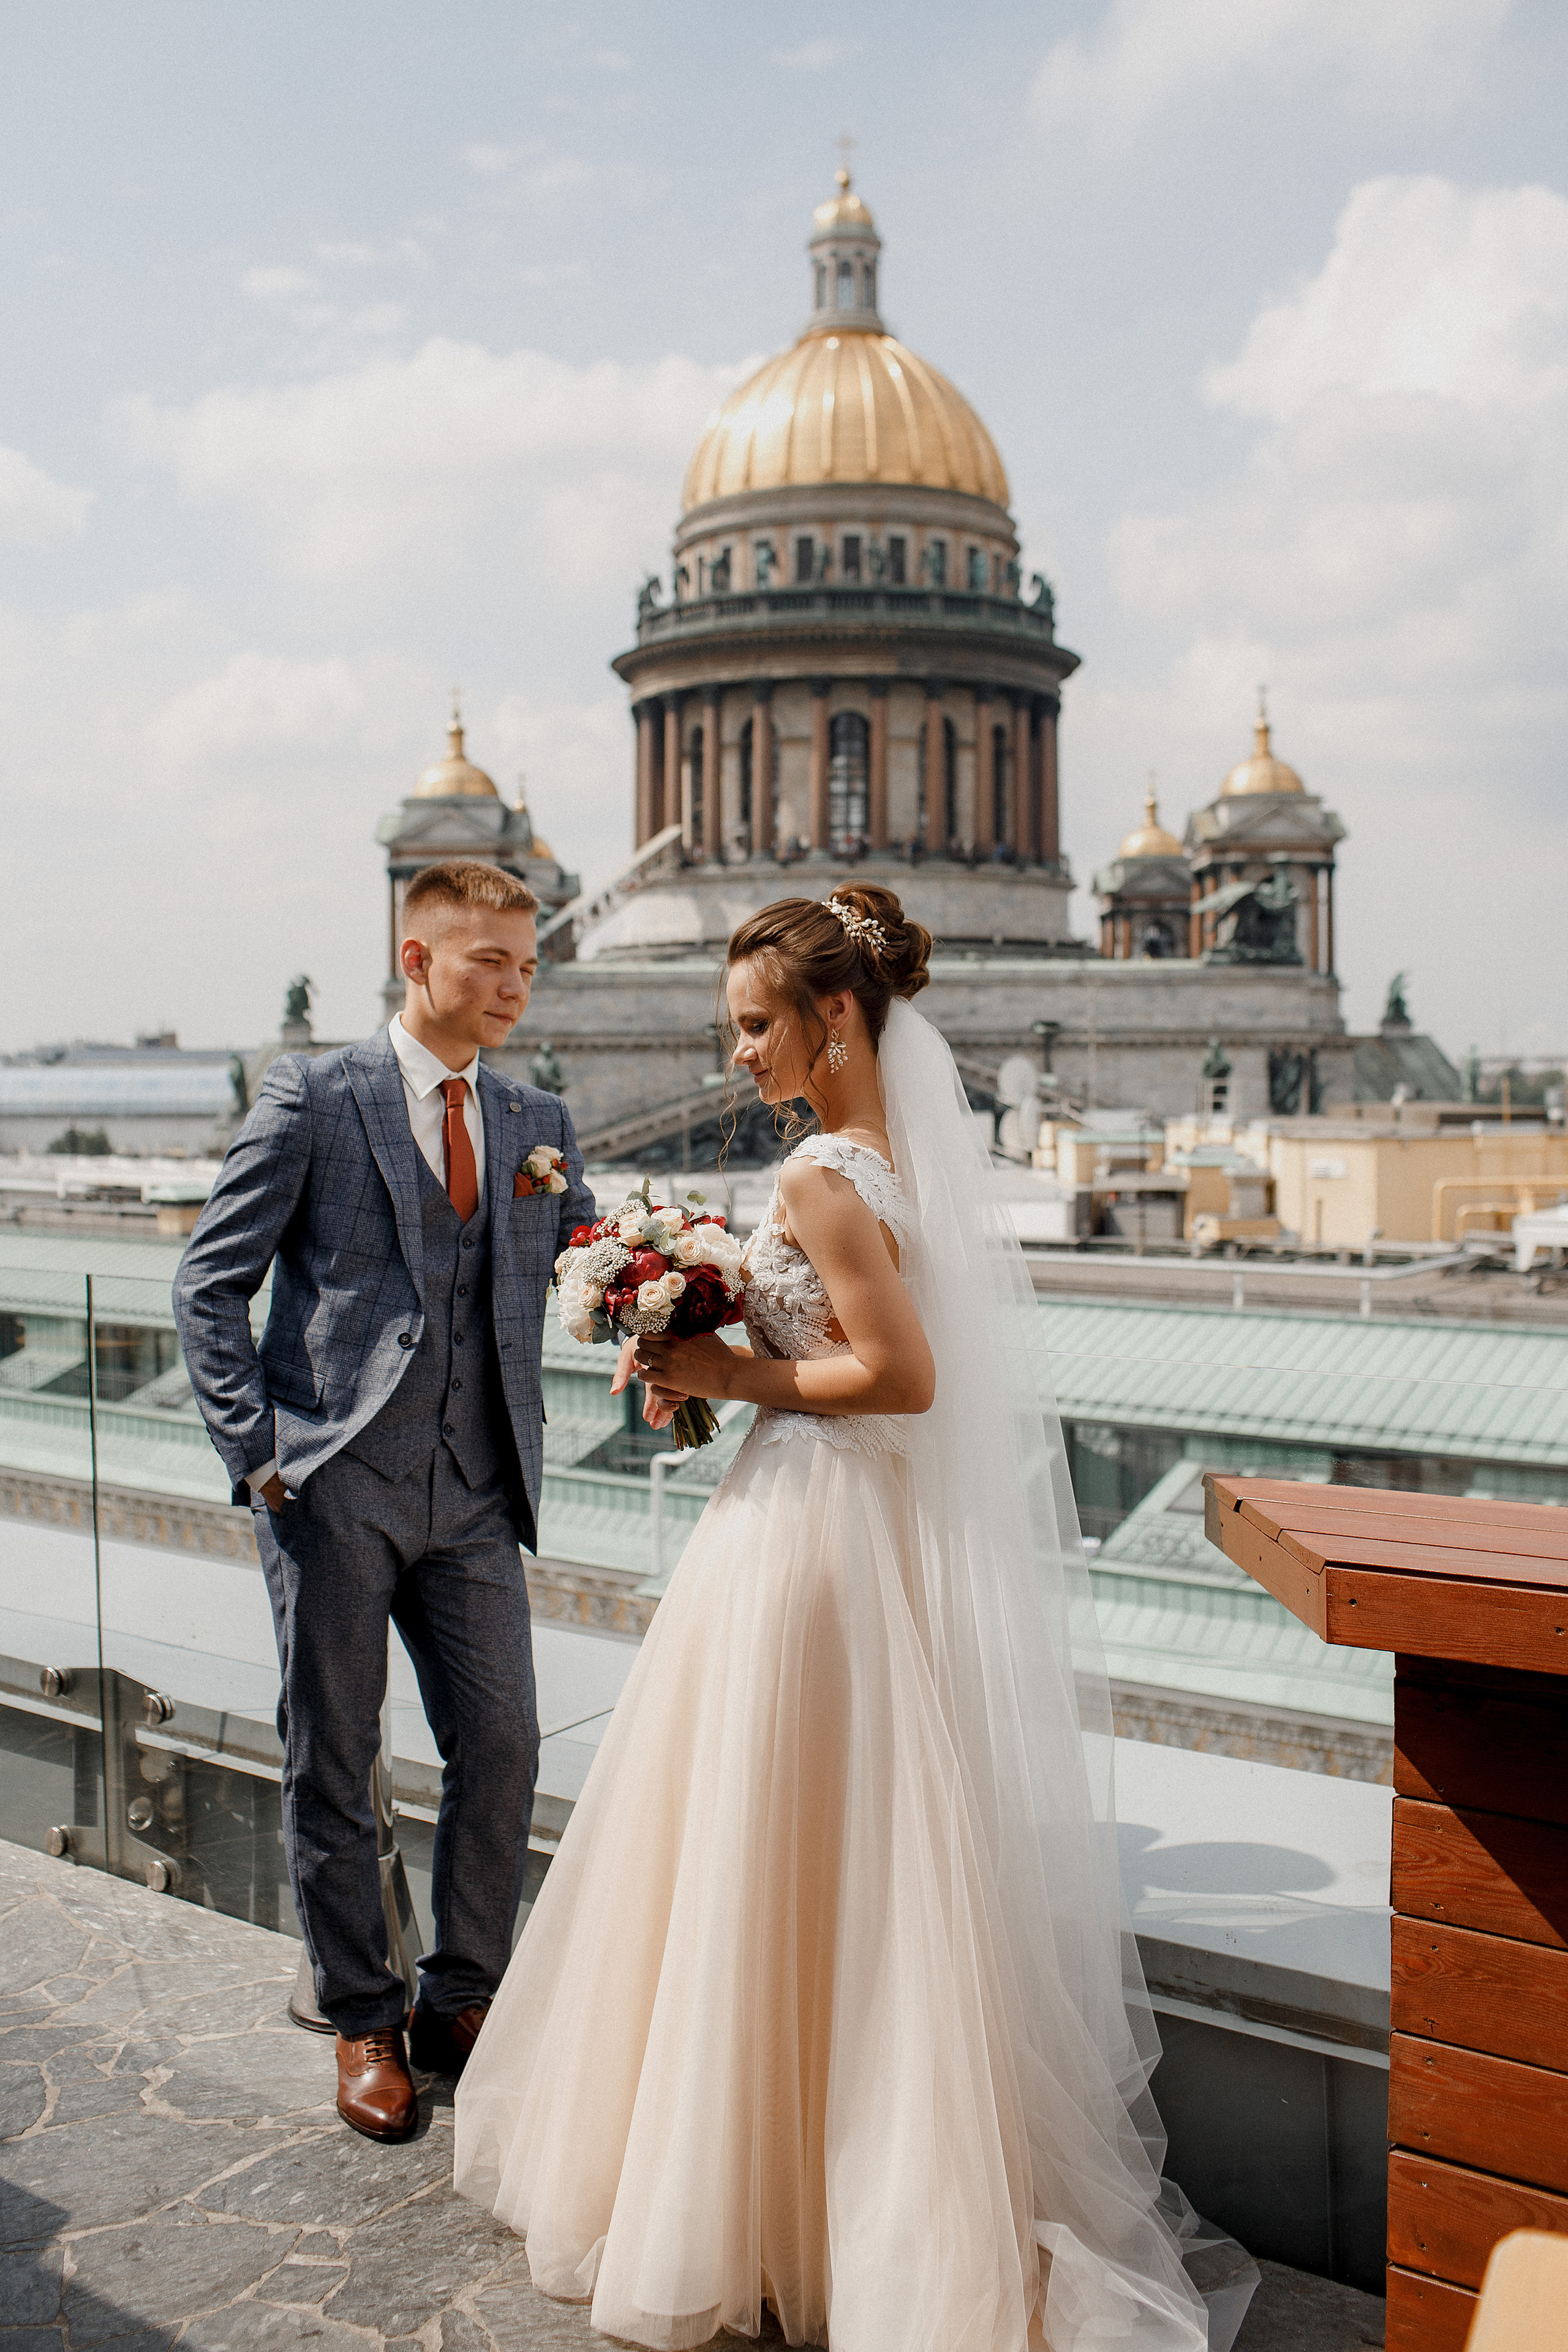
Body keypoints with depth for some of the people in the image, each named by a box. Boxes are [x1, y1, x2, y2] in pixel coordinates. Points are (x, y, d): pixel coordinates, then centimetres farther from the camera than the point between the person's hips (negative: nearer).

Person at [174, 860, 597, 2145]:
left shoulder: (539, 1124, 11)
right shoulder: (315, 1096, -2)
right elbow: (212, 1281, -2)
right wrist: (255, 1450, -9)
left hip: (475, 1494, 4)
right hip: (335, 1482, -3)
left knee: (502, 1751, 5)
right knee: (332, 1764, 7)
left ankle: (463, 1997, 27)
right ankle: (365, 2020, 26)